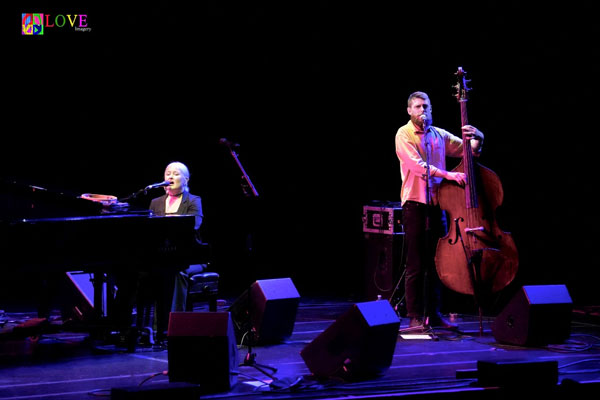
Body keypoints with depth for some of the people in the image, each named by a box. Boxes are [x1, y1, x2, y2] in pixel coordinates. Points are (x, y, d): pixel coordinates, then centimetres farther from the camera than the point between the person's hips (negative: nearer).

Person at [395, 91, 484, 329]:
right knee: (416, 264, -4)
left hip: (437, 203, 5)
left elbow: (469, 151, 15)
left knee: (436, 262, 7)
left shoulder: (440, 135, 14)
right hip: (415, 203, -5)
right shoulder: (404, 134, -1)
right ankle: (415, 316, -1)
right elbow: (417, 165, -15)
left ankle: (434, 314, 13)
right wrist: (448, 174, -24)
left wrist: (477, 138, -7)